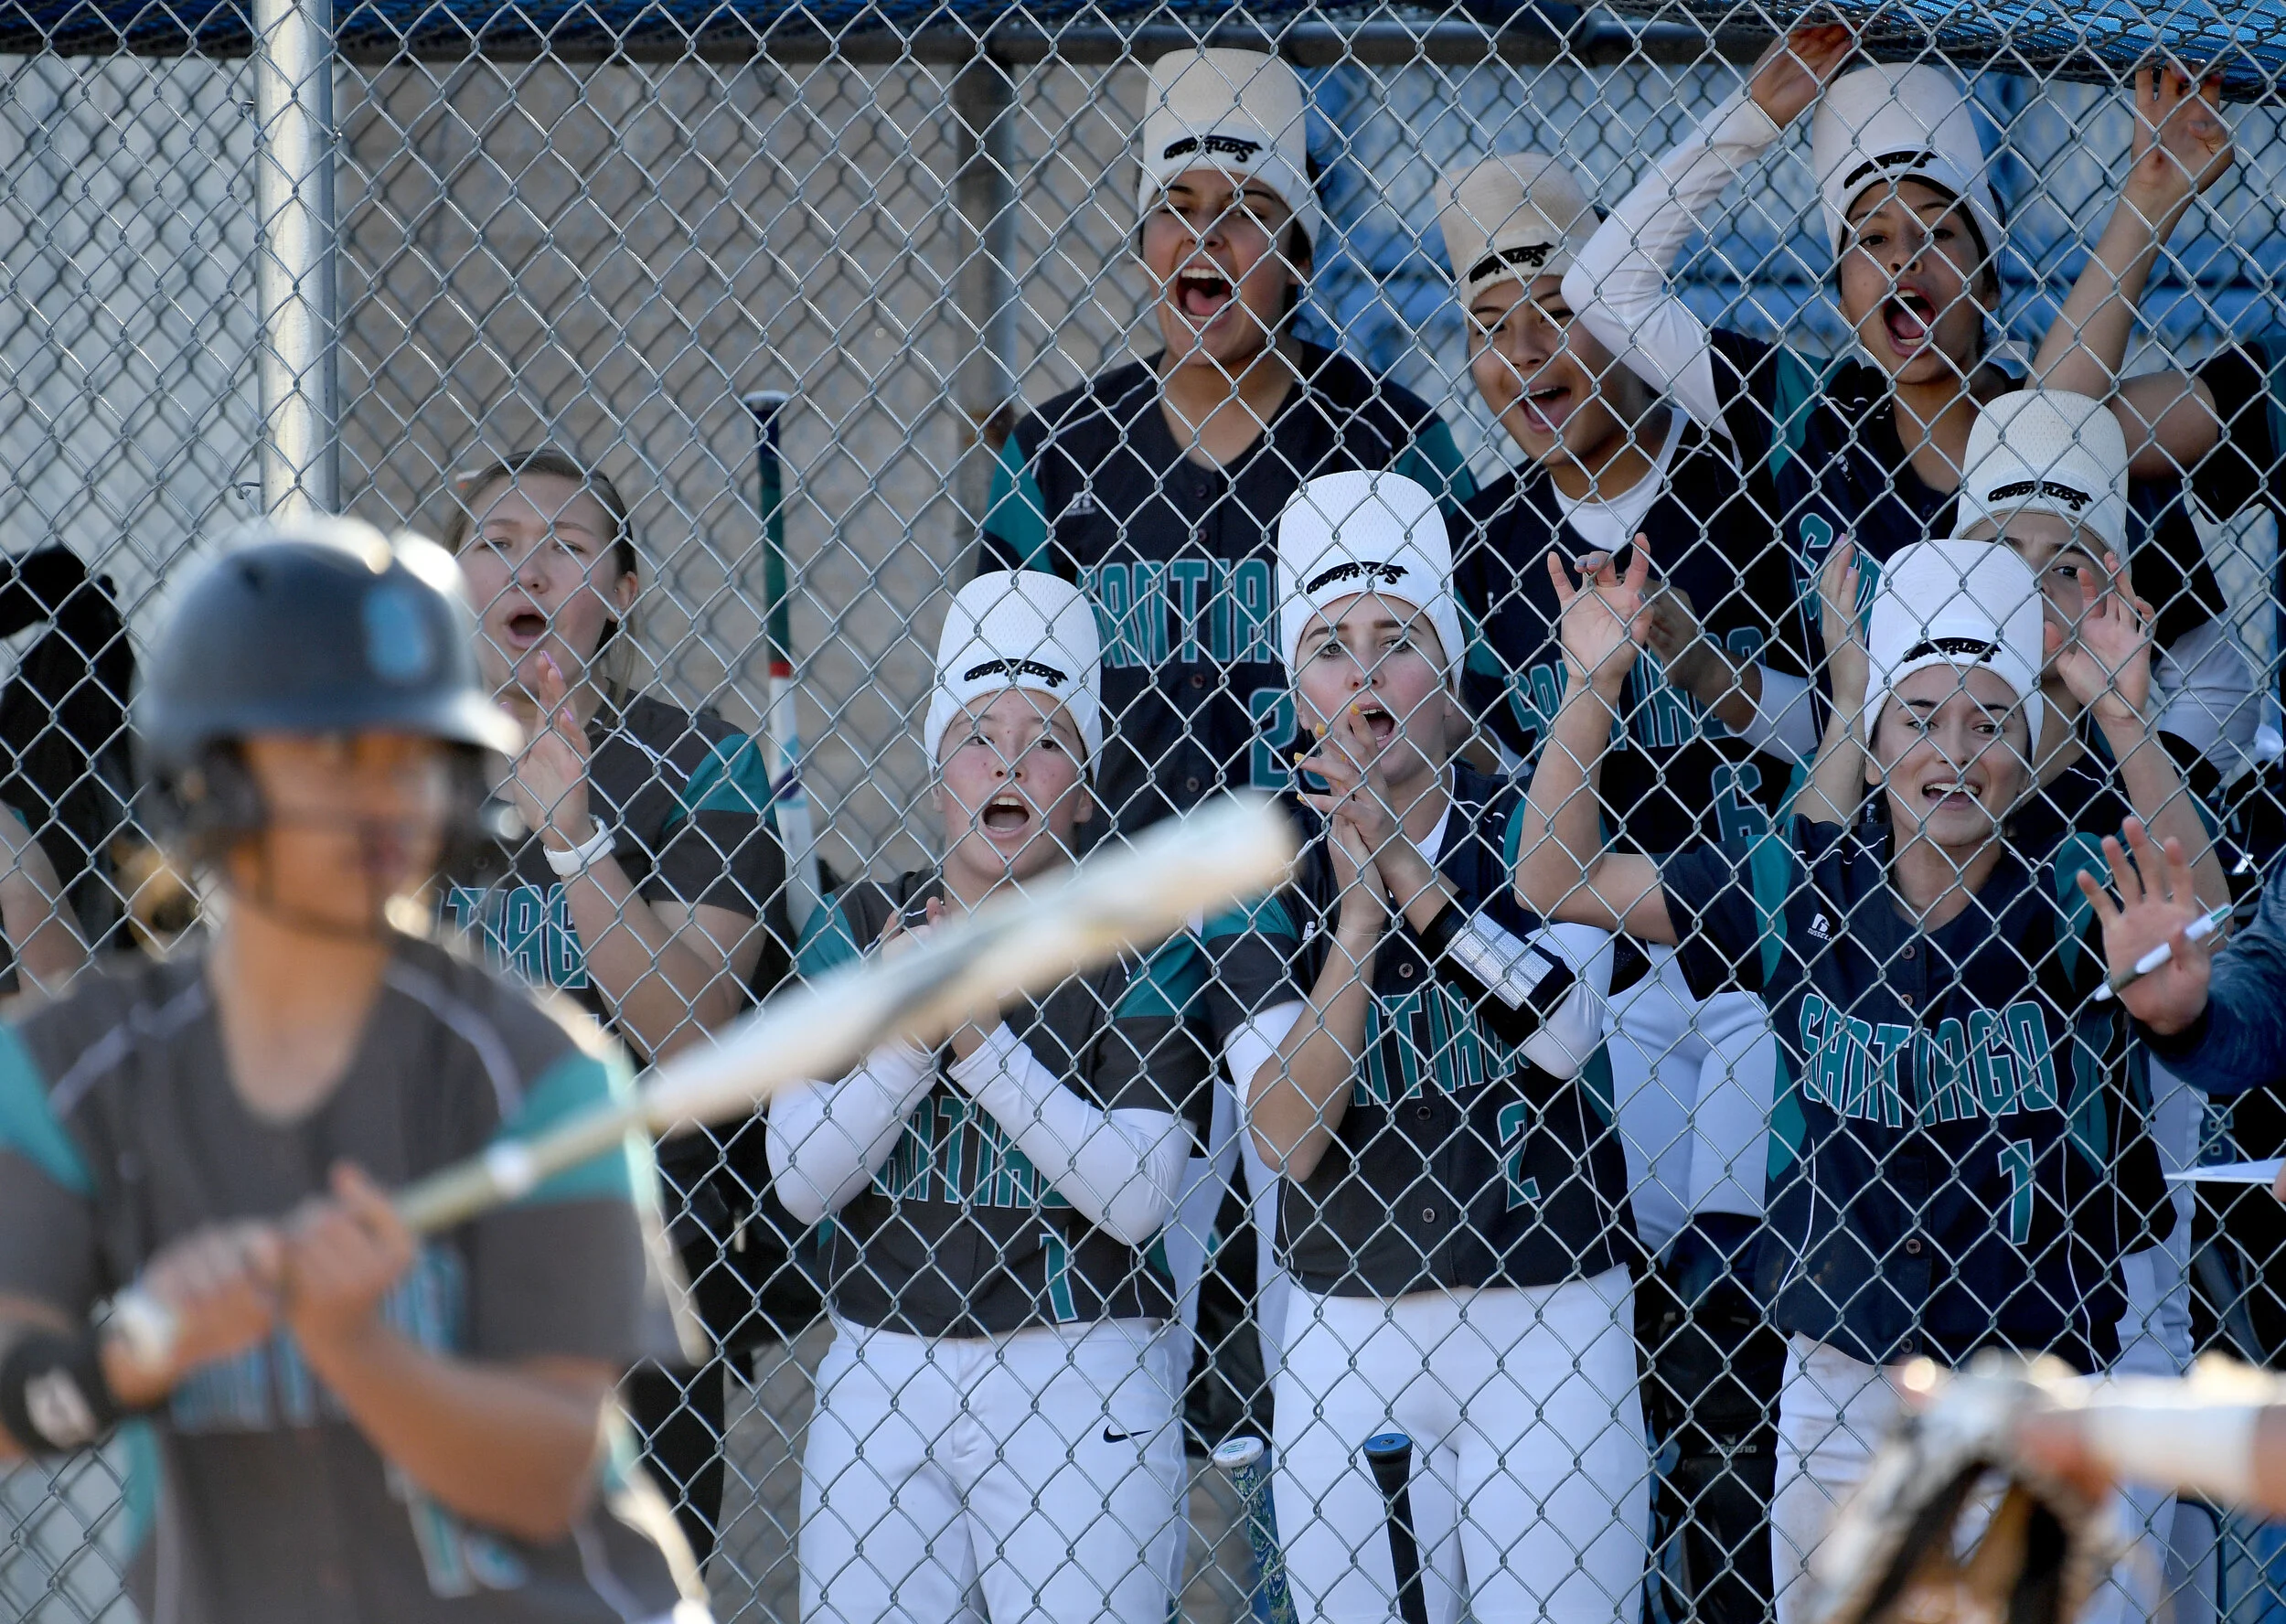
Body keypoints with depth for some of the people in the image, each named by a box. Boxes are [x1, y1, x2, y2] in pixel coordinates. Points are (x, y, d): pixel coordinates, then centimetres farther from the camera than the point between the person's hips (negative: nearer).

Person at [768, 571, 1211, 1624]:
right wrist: (906, 1034, -19)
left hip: (1083, 1386, -3)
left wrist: (978, 1035, -21)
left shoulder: (1142, 942, -3)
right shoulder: (857, 930, 6)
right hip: (879, 1378, 3)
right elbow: (802, 1180, -2)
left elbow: (1137, 1198, -14)